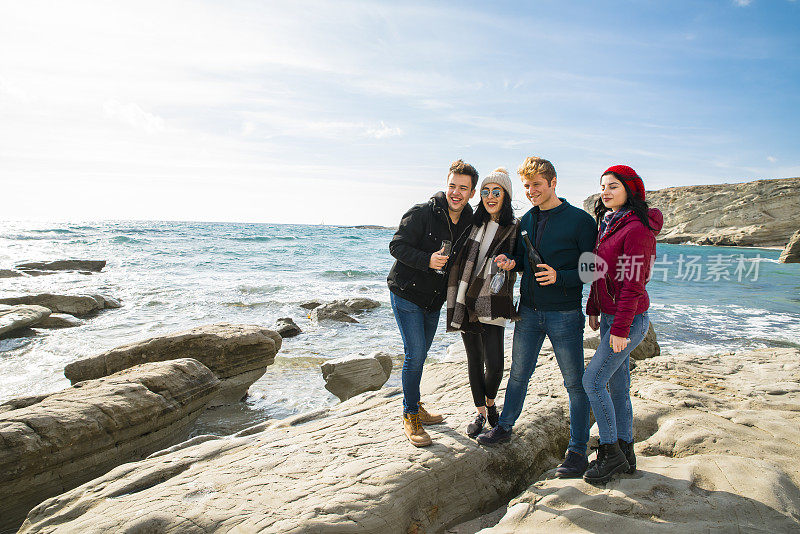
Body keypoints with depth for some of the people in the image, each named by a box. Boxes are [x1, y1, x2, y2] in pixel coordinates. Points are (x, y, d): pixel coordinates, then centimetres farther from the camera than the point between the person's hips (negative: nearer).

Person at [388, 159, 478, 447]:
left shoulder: (469, 223, 1)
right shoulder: (421, 213, -17)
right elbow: (397, 246, -18)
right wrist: (427, 260, -31)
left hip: (434, 299, 6)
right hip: (407, 294, -6)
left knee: (420, 355, 19)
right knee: (415, 355, -9)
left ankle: (414, 406, 37)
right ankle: (410, 417, 8)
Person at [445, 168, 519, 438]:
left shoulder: (514, 228, 1)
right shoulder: (473, 222, 8)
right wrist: (454, 298, 10)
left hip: (493, 304, -2)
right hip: (466, 299, 3)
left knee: (494, 363, -8)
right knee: (474, 359, 9)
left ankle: (490, 402, 24)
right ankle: (480, 413, 26)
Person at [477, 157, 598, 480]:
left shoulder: (580, 220, -9)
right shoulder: (527, 220, 9)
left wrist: (559, 277, -24)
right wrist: (511, 262, -3)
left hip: (564, 315, -5)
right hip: (529, 311, 5)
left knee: (575, 382, 5)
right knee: (518, 374, 17)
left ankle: (577, 449, 18)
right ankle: (504, 427, 34)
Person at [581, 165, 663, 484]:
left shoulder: (636, 229, -17)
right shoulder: (608, 225, 11)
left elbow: (633, 284, -20)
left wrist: (620, 329, -20)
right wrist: (593, 309, 16)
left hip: (629, 320, -9)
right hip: (610, 316, 9)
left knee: (593, 380, -9)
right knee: (617, 385, 13)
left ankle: (611, 453, 6)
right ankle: (625, 453, 25)